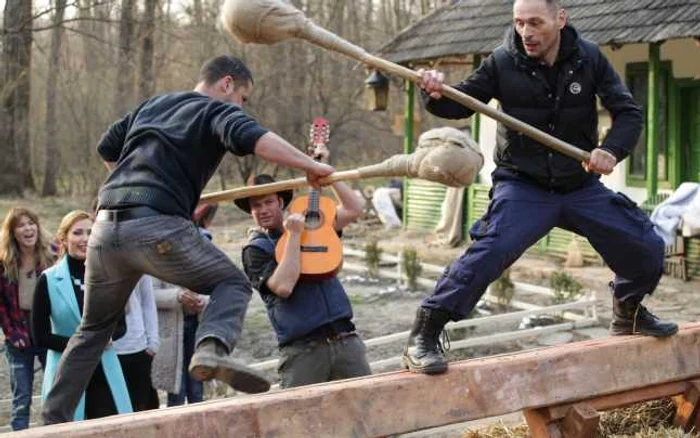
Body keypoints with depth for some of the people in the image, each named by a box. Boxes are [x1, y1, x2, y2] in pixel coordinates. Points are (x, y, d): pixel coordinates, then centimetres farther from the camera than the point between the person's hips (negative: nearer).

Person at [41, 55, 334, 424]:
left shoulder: (151, 105, 28)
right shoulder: (218, 110, 8)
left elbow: (107, 149, 34)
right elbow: (253, 138, -13)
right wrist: (310, 166, -11)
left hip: (106, 227, 7)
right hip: (156, 226, -6)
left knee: (93, 329, 22)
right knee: (232, 284, 6)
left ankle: (53, 421, 24)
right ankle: (212, 348, -23)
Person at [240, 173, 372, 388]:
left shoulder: (309, 225, 16)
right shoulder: (255, 249, 0)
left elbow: (355, 208, 13)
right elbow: (283, 286, -17)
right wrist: (294, 235, -12)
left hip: (345, 339, 4)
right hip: (302, 349, -4)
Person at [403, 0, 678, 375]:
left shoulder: (589, 59, -5)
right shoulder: (503, 62, -11)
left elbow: (628, 113, -3)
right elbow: (460, 104, -6)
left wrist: (612, 150, -24)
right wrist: (436, 94, -30)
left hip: (582, 186, 4)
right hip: (523, 187, -4)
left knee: (647, 248, 6)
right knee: (489, 252, -28)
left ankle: (629, 313, 37)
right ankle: (422, 338, -22)